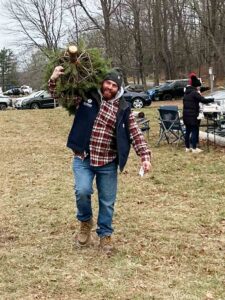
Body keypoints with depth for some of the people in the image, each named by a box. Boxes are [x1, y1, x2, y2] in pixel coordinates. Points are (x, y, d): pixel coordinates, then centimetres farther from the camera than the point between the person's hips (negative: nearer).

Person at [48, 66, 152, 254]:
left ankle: (105, 235, 29)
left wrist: (145, 156, -12)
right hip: (83, 159, -1)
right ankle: (85, 221, 10)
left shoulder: (123, 109, 0)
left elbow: (135, 134, -1)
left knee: (107, 202, 7)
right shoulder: (86, 97, -2)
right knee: (83, 191, -21)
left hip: (108, 163, 1)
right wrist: (54, 79, -13)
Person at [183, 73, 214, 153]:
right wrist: (212, 99, -8)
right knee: (195, 131, -2)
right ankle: (194, 148, -1)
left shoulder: (186, 92, 12)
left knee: (188, 131, 11)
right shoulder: (194, 93, -15)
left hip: (186, 115, 8)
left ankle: (187, 147, 15)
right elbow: (203, 100, -19)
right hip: (193, 115, -8)